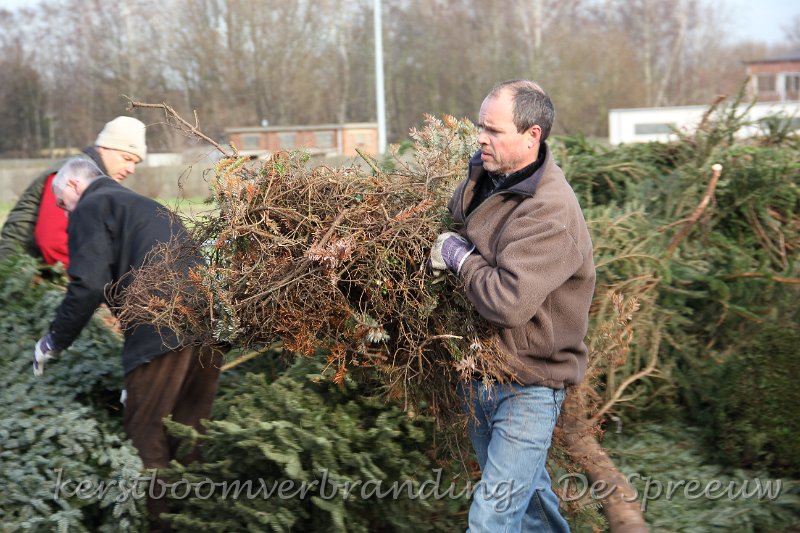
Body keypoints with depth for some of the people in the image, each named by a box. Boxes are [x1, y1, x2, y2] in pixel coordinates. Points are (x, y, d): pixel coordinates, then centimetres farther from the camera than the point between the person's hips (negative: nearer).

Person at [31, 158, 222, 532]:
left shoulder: (91, 207, 7)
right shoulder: (142, 205, 32)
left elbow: (89, 286, -7)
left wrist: (53, 342, 5)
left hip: (164, 328, -8)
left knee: (146, 435, 2)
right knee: (190, 431, 15)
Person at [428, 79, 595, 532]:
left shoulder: (550, 213, -26)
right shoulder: (487, 178, 0)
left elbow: (509, 302, -35)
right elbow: (454, 226, 24)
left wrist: (459, 257, -19)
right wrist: (444, 247, 3)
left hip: (528, 386, -8)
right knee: (528, 493, 26)